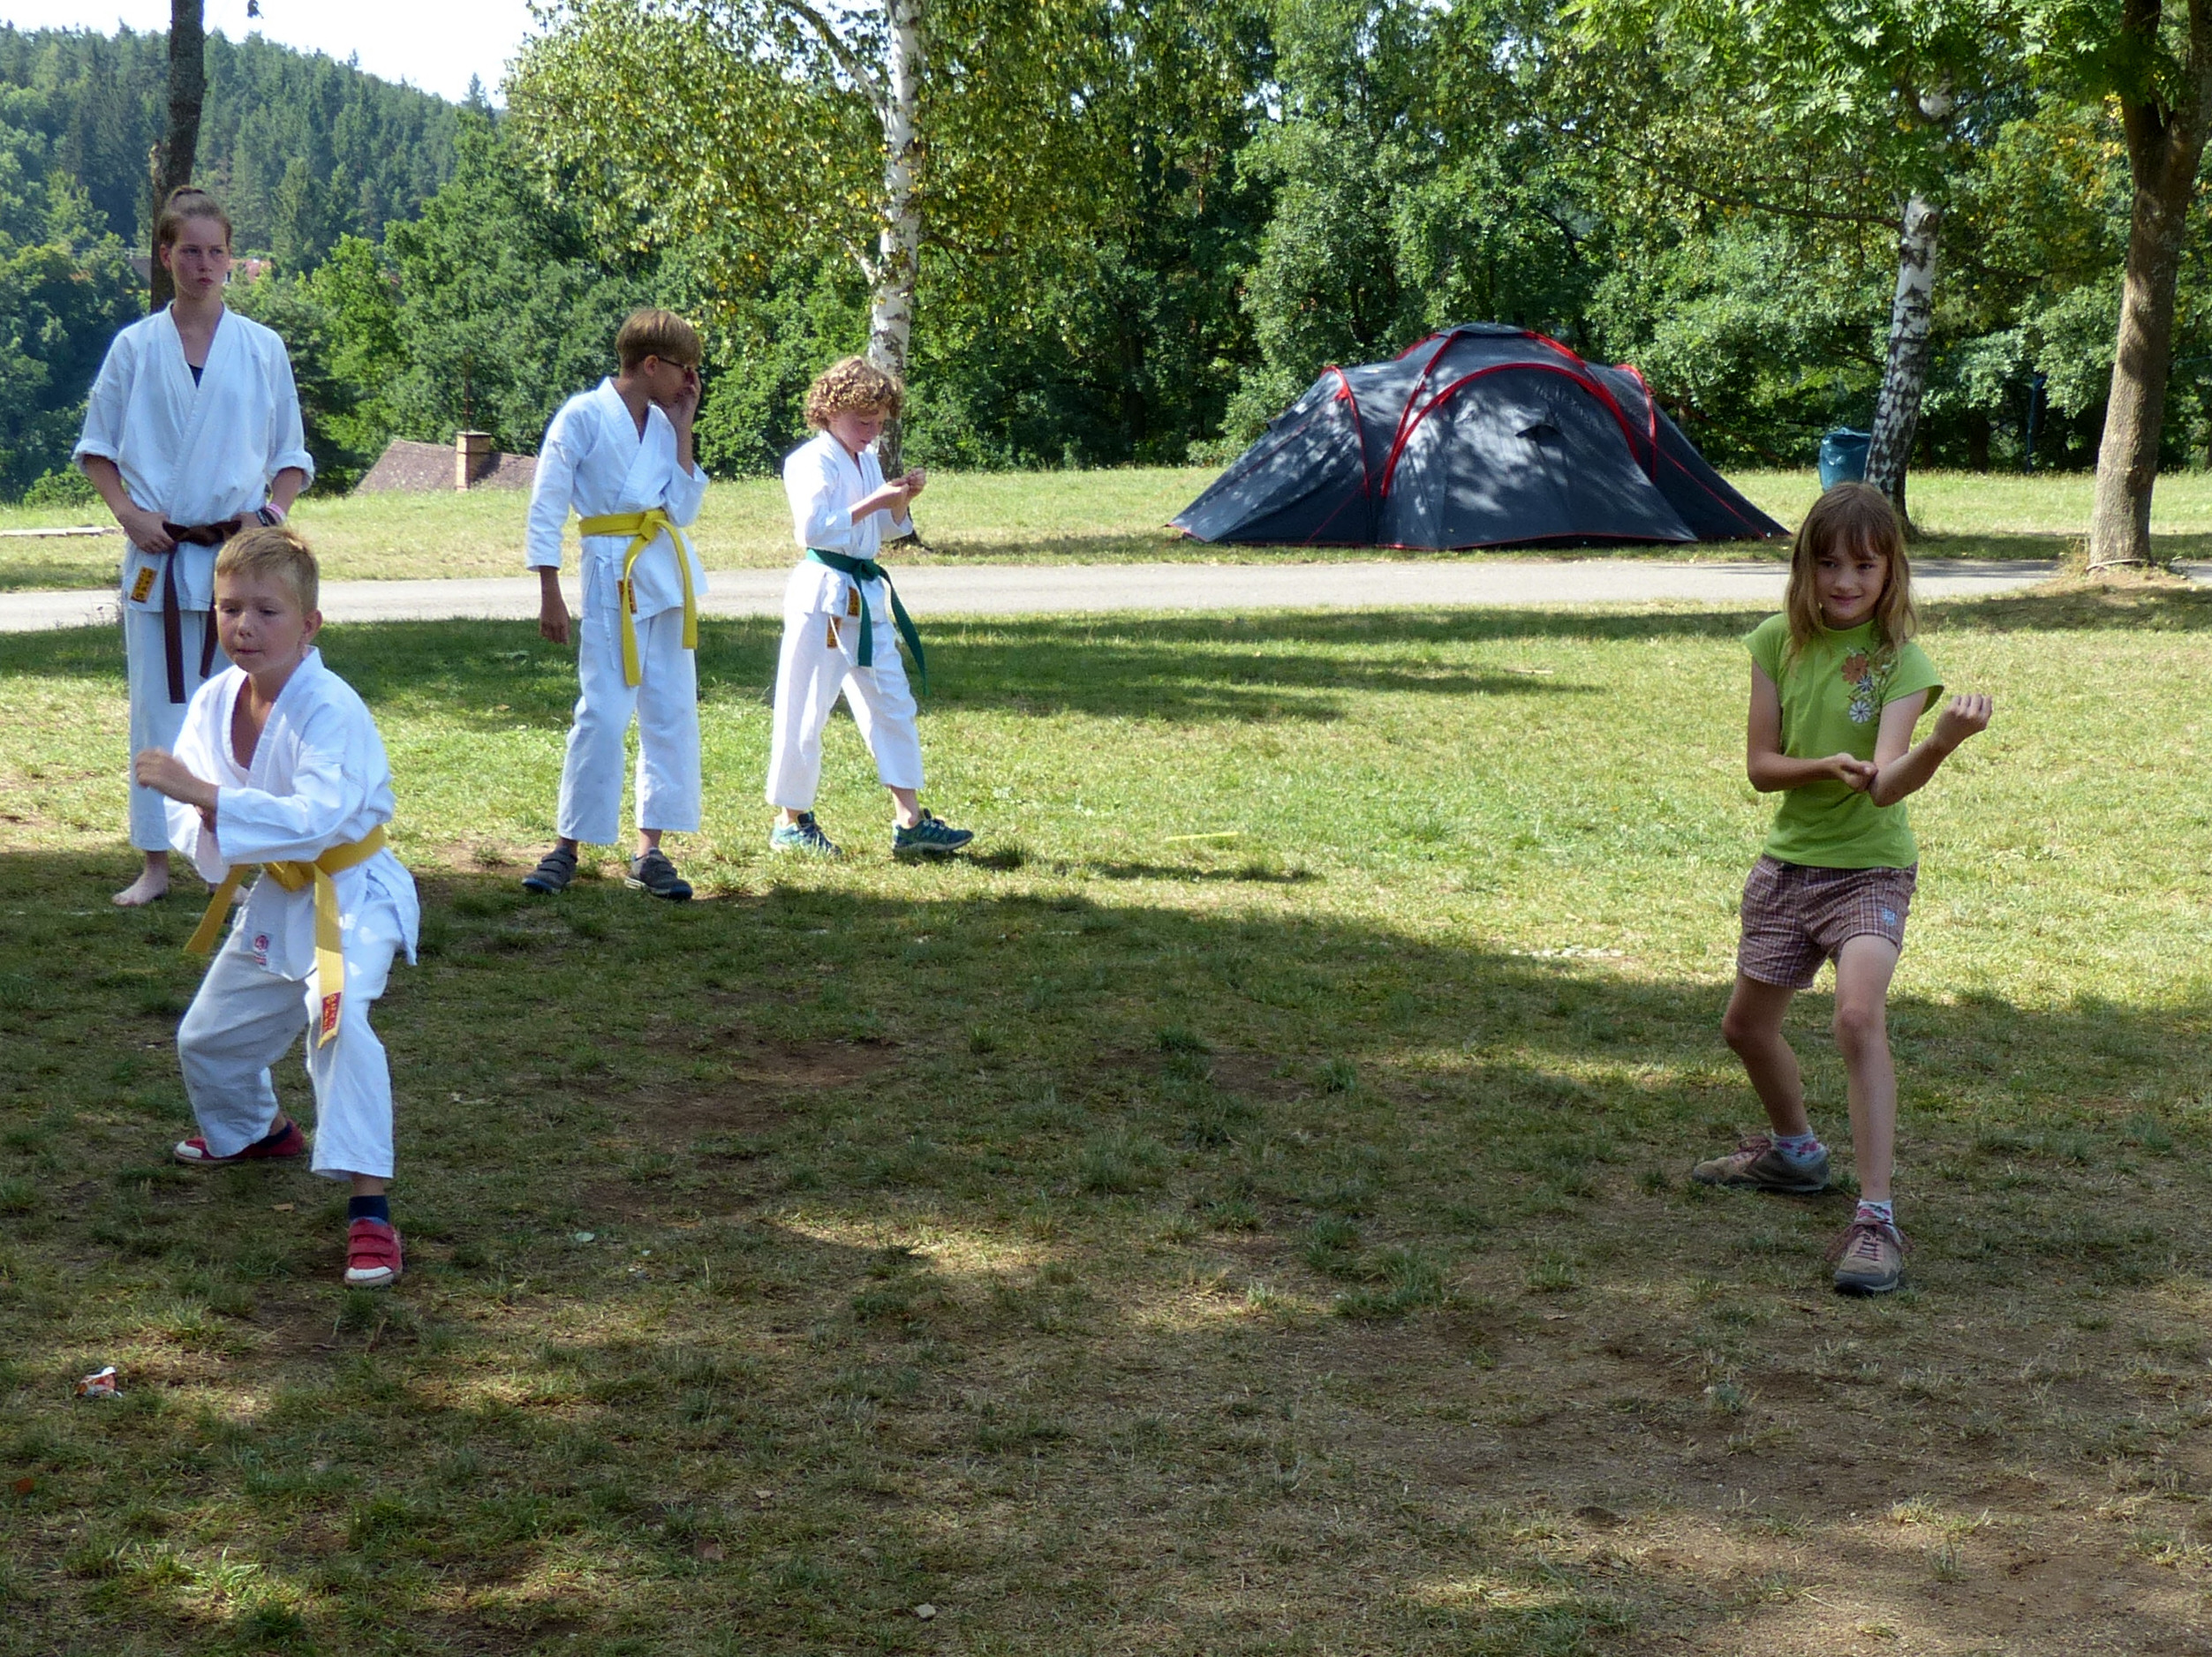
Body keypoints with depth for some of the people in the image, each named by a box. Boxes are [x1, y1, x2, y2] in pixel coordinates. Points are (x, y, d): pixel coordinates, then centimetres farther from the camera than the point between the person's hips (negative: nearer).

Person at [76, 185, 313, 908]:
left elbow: (292, 457, 9)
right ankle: (155, 864, 13)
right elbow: (96, 448, 10)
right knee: (157, 707, 4)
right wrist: (128, 512, -6)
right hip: (159, 555, 0)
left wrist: (273, 512, -8)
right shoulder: (135, 347, 3)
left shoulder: (262, 348, 3)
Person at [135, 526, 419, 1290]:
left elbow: (320, 817, -42)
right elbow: (188, 810, 3)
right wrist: (209, 834, -21)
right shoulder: (214, 702, -7)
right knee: (208, 1037, 21)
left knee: (339, 1015, -34)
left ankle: (368, 1205, -33)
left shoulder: (330, 710, -28)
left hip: (350, 895, -8)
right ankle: (254, 1130, 56)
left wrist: (206, 796, -45)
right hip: (275, 897, 8)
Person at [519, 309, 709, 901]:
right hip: (614, 575, -6)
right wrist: (550, 596, -10)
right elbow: (545, 509, -8)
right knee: (604, 712, -8)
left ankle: (650, 851, 13)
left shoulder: (661, 422, 11)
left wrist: (682, 428, 2)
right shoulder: (584, 415, -8)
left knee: (672, 712, 6)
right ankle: (566, 847, 3)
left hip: (669, 575, 7)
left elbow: (684, 510, 5)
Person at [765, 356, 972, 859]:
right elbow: (813, 528, -23)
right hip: (823, 594, -9)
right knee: (804, 709, -2)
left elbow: (886, 528, 22)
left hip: (867, 595, 9)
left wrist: (902, 501, 2)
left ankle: (909, 819, 13)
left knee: (893, 704, 9)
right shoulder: (813, 461, -12)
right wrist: (874, 501, -22)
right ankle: (790, 821, 10)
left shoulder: (867, 459, 14)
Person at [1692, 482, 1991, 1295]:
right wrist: (1825, 767, -23)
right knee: (1747, 1024, 18)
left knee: (1859, 1016, -28)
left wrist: (1940, 742, -48)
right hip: (1788, 861, 6)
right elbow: (1760, 766, -3)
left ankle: (1876, 1218, -26)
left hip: (1869, 867, -5)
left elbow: (1888, 783, -27)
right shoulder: (1778, 642, -2)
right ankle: (1794, 1149, 48)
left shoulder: (1900, 661, -15)